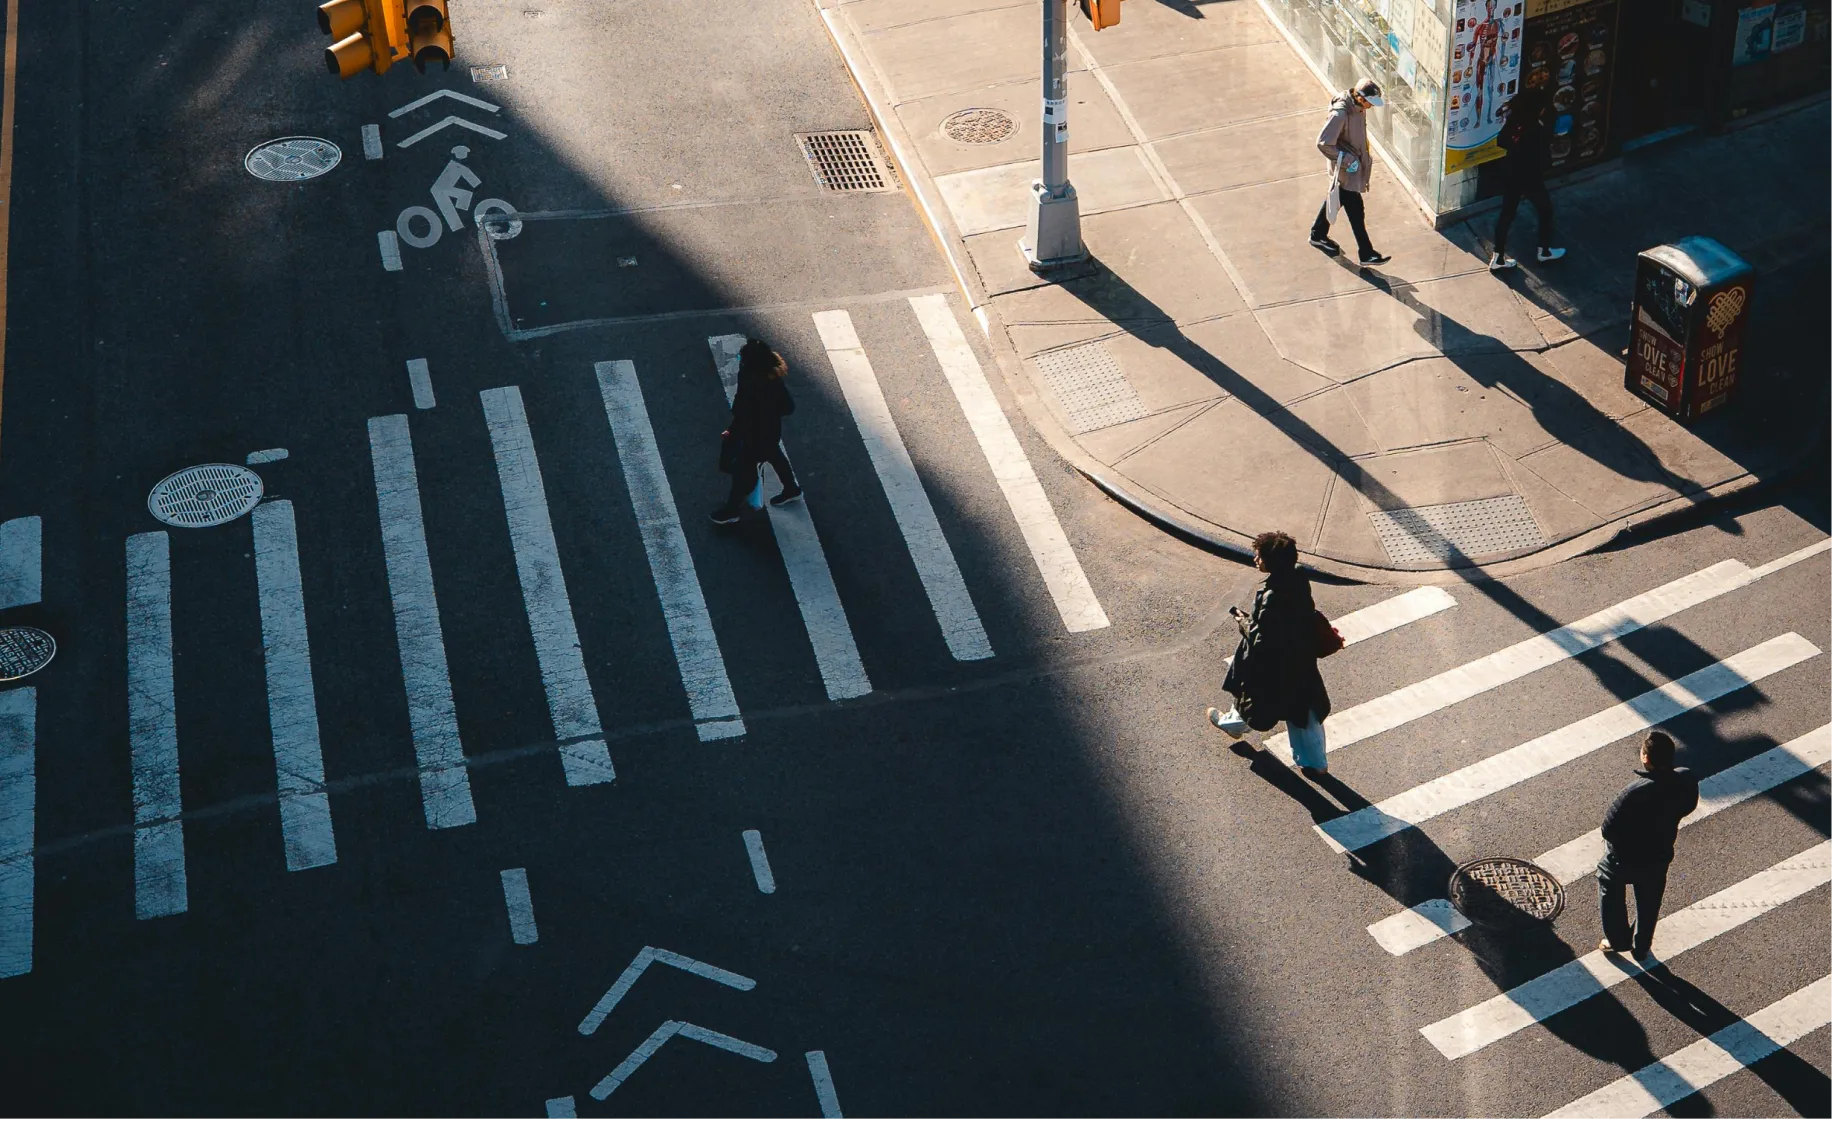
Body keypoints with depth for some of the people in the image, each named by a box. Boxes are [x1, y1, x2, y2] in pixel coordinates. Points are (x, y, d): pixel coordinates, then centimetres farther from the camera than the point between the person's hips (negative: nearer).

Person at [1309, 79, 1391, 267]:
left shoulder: (1359, 107, -4)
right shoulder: (1340, 114, -31)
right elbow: (1323, 143, -29)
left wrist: (1365, 155, 12)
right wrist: (1347, 161, -24)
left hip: (1356, 163, 9)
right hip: (1345, 169, -9)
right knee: (1356, 211, 1)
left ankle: (1318, 235, 45)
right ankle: (1367, 254, 10)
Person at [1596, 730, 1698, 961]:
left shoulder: (1634, 793, -40)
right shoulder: (1686, 780, -24)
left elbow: (1610, 827, -29)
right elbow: (1688, 807, -2)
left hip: (1626, 857, -4)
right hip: (1659, 855, 4)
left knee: (1609, 885, 28)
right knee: (1649, 902, 29)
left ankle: (1618, 940, 40)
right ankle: (1642, 948, 48)